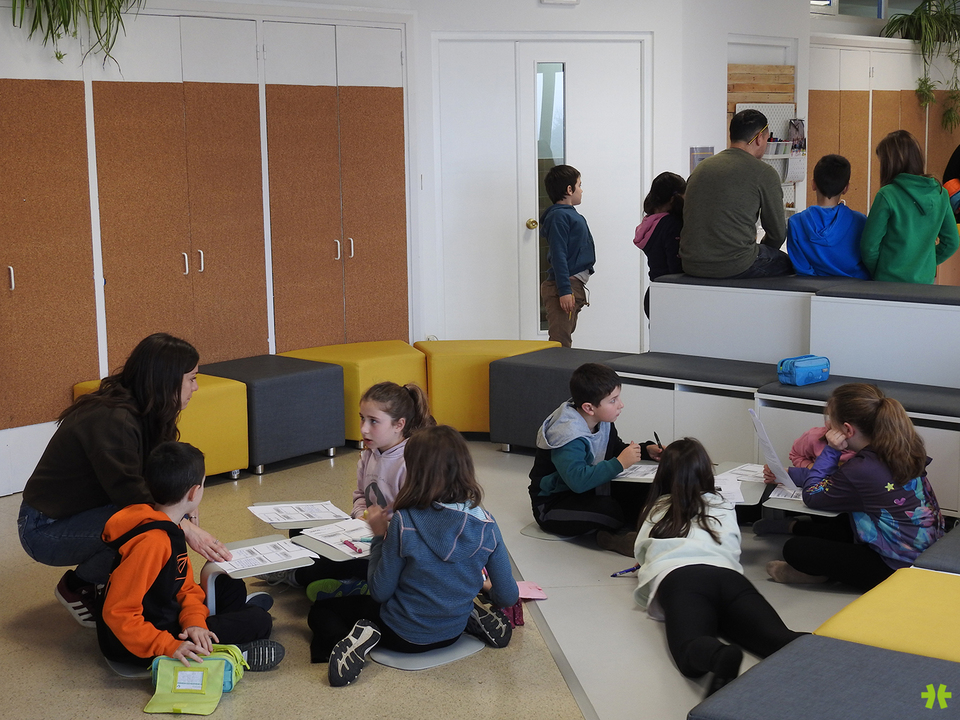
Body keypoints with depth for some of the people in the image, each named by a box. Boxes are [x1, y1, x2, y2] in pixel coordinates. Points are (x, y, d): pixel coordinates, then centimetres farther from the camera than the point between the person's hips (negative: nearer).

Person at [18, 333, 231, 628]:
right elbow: (129, 493, -31)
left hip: (83, 513, 9)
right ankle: (77, 587, -7)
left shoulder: (139, 413, 2)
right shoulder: (112, 421, -27)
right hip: (45, 530, -9)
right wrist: (185, 529, -29)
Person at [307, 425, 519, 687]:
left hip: (404, 636, -4)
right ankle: (473, 618, 14)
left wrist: (379, 536, -6)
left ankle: (359, 637, -14)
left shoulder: (404, 522, -27)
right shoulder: (486, 525, -16)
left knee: (320, 612, 16)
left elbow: (380, 592, -16)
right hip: (452, 633, 4)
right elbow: (508, 597, -8)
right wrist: (488, 590, 15)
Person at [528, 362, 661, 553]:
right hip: (552, 506, -8)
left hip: (589, 490, 8)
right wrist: (620, 463, -36)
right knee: (607, 508, -33)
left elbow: (616, 448, 19)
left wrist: (646, 450, 0)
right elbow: (578, 480, -42)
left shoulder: (603, 423, -1)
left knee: (639, 492, -12)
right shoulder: (568, 436, -29)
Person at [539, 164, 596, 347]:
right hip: (566, 285, -10)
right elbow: (558, 255, -19)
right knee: (560, 342, -12)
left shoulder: (571, 214, 17)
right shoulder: (559, 216, -13)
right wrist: (564, 290, -24)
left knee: (565, 337, 14)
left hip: (575, 285, 10)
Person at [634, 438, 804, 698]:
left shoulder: (655, 510, 33)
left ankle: (722, 657, -66)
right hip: (727, 574, 2)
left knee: (691, 655, -30)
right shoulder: (722, 507, 35)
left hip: (677, 578, -2)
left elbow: (640, 553, 47)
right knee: (779, 639, -24)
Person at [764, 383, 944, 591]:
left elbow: (811, 496, -10)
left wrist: (831, 450, -13)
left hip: (895, 569, -9)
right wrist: (789, 473, 18)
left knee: (795, 549, -4)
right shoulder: (895, 448, -1)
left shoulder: (863, 470, -28)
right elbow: (834, 478, 13)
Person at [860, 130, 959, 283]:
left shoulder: (887, 195, -14)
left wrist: (877, 275, 4)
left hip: (890, 282, -5)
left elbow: (869, 246, -11)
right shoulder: (940, 193, 2)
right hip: (925, 281, 5)